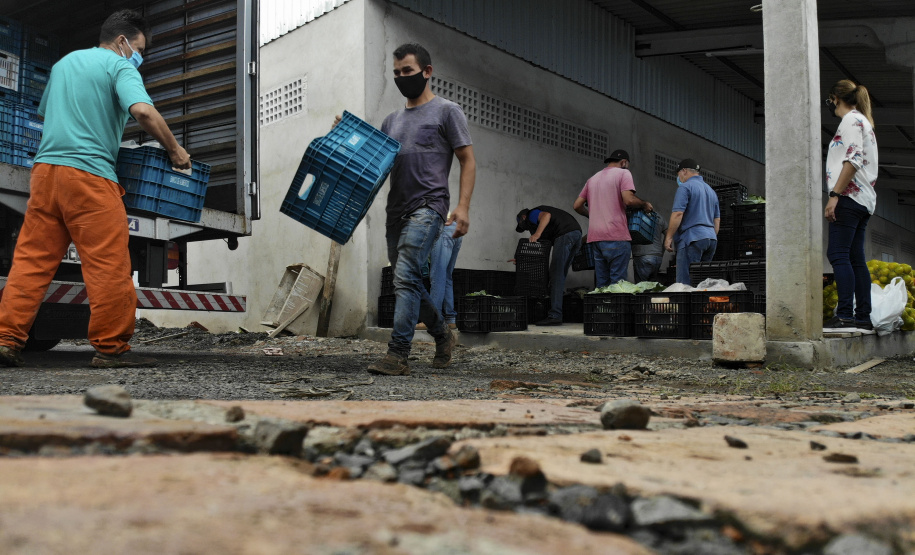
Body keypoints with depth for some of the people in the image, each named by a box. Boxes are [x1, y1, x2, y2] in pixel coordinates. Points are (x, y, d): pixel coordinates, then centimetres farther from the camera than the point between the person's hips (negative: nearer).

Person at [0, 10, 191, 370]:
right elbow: (143, 111, -17)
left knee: (31, 259, 7)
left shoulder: (63, 63, 25)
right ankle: (111, 347, -2)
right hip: (89, 172, -8)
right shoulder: (120, 67, 1)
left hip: (45, 168, 8)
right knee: (108, 263, -4)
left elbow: (43, 112, 36)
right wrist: (174, 150, -5)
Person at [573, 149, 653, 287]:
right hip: (616, 236, -6)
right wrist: (644, 205, 4)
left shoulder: (593, 178, 22)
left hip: (595, 236, 6)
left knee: (601, 284, 7)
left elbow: (577, 205, 19)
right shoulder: (623, 173, 2)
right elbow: (629, 199, -13)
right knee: (617, 283, -7)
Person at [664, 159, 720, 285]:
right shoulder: (711, 190, 23)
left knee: (684, 283, -11)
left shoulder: (685, 187, -4)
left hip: (692, 238, -9)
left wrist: (669, 237, -9)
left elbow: (678, 214, -14)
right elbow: (717, 220, 25)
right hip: (711, 239, 9)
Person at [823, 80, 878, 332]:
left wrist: (835, 195, -21)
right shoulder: (865, 122, 26)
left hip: (849, 196, -10)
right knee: (856, 258, 6)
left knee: (838, 254, -15)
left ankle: (845, 314, -21)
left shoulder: (851, 119, -4)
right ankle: (863, 316, 3)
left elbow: (852, 160, -17)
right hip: (864, 199, 10)